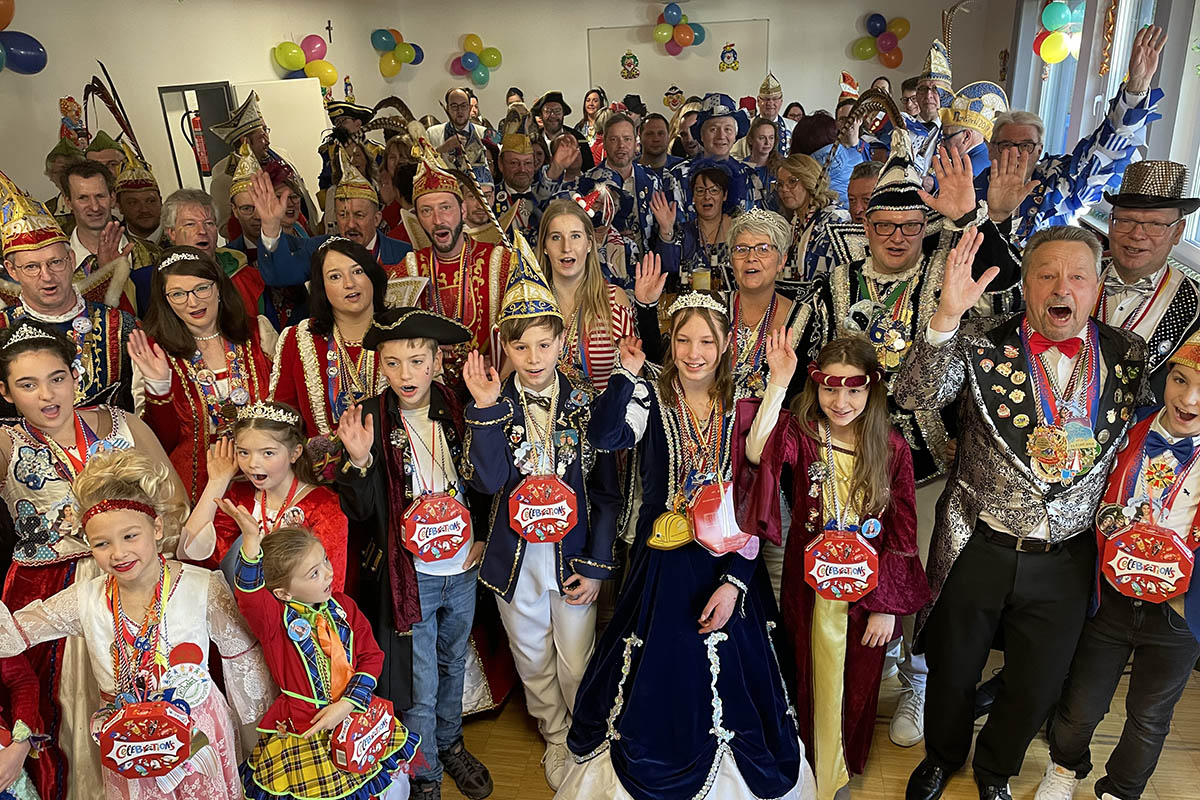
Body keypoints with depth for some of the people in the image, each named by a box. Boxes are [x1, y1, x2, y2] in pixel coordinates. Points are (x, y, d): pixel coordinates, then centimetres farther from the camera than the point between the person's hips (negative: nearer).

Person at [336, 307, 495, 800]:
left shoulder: (456, 412, -5)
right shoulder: (371, 419, -14)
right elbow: (359, 510, -14)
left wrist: (485, 538, 1)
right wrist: (358, 459, -30)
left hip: (462, 570, 4)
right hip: (408, 575, -3)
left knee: (453, 664, 24)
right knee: (418, 686, 10)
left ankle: (450, 744, 49)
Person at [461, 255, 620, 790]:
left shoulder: (587, 402, -7)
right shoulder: (494, 403, -5)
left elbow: (606, 491, -3)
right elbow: (486, 481, -18)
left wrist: (596, 565, -6)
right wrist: (487, 410, -25)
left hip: (573, 553, -1)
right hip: (515, 557, 2)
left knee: (577, 665, 10)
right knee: (533, 662, 18)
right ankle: (557, 741, 42)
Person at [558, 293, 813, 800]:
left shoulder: (742, 408, -1)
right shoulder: (650, 397, -4)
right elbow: (606, 436, -26)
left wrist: (735, 581, -10)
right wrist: (627, 373, -29)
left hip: (726, 566, 1)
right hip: (662, 567, 0)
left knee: (722, 680, 12)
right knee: (655, 685, 12)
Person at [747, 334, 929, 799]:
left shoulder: (892, 448, -9)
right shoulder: (802, 433, -12)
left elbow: (902, 535, -4)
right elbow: (758, 452, -36)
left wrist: (887, 606, -5)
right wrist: (778, 381, -36)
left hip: (869, 594, 1)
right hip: (811, 591, 0)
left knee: (857, 686, 19)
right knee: (816, 684, 18)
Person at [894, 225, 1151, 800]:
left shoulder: (1129, 356, -2)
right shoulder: (979, 343, -9)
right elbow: (915, 397, -23)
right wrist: (947, 315, -35)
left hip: (1064, 562, 2)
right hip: (976, 552, -2)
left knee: (1037, 688, 20)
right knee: (952, 672, 18)